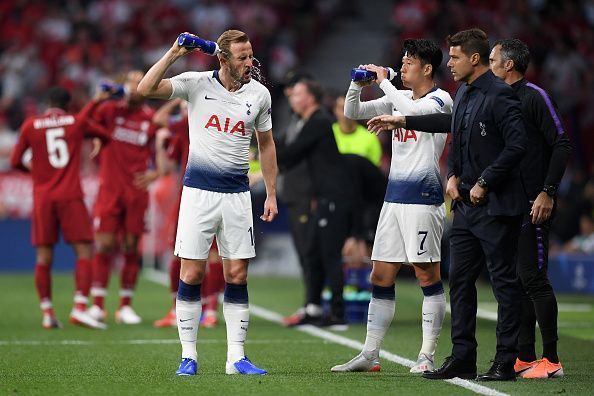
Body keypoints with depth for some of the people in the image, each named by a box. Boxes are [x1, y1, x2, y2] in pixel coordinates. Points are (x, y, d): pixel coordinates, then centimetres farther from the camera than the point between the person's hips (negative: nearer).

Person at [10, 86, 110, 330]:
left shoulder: (30, 125, 6)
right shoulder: (77, 122, 5)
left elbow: (15, 162, 10)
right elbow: (105, 135, 21)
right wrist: (94, 103, 36)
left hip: (42, 198, 2)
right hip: (70, 196, -2)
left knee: (44, 258, 5)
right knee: (84, 252, -1)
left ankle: (47, 313, 2)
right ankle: (80, 308, -16)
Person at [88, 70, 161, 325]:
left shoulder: (153, 119, 5)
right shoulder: (110, 110, 3)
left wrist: (155, 174, -5)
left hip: (137, 192, 2)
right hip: (110, 189, -2)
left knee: (132, 249, 3)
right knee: (104, 245, -7)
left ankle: (125, 307, 9)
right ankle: (97, 305, -3)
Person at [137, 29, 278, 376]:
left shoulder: (259, 94, 3)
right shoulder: (196, 84, -5)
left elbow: (266, 144, 15)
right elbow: (145, 89, -15)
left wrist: (272, 194, 12)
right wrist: (173, 54, -20)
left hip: (237, 194, 2)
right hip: (199, 191, -2)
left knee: (238, 276, 2)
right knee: (192, 273, -3)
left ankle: (236, 357, 7)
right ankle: (189, 356, 5)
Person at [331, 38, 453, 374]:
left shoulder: (440, 100, -6)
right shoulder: (398, 98, 15)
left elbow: (413, 111, -27)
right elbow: (353, 114, 17)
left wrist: (384, 81, -16)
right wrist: (358, 84, -1)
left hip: (424, 197, -8)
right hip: (394, 196, 8)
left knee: (427, 274, -4)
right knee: (381, 276, 7)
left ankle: (428, 356, 0)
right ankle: (370, 355, 11)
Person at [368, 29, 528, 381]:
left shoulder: (500, 96, -15)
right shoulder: (464, 94, 12)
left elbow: (517, 146, -21)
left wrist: (483, 184, -16)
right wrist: (453, 176, 14)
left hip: (496, 206, -9)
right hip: (467, 205, 9)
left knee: (505, 282, -2)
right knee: (460, 280, 11)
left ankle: (506, 363, 2)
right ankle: (462, 359, 17)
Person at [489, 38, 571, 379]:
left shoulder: (535, 96, -9)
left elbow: (562, 145, -13)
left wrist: (547, 192, -19)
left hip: (533, 205, -9)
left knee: (534, 278, -10)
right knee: (517, 280, 9)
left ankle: (551, 360, -7)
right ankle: (525, 358, 14)